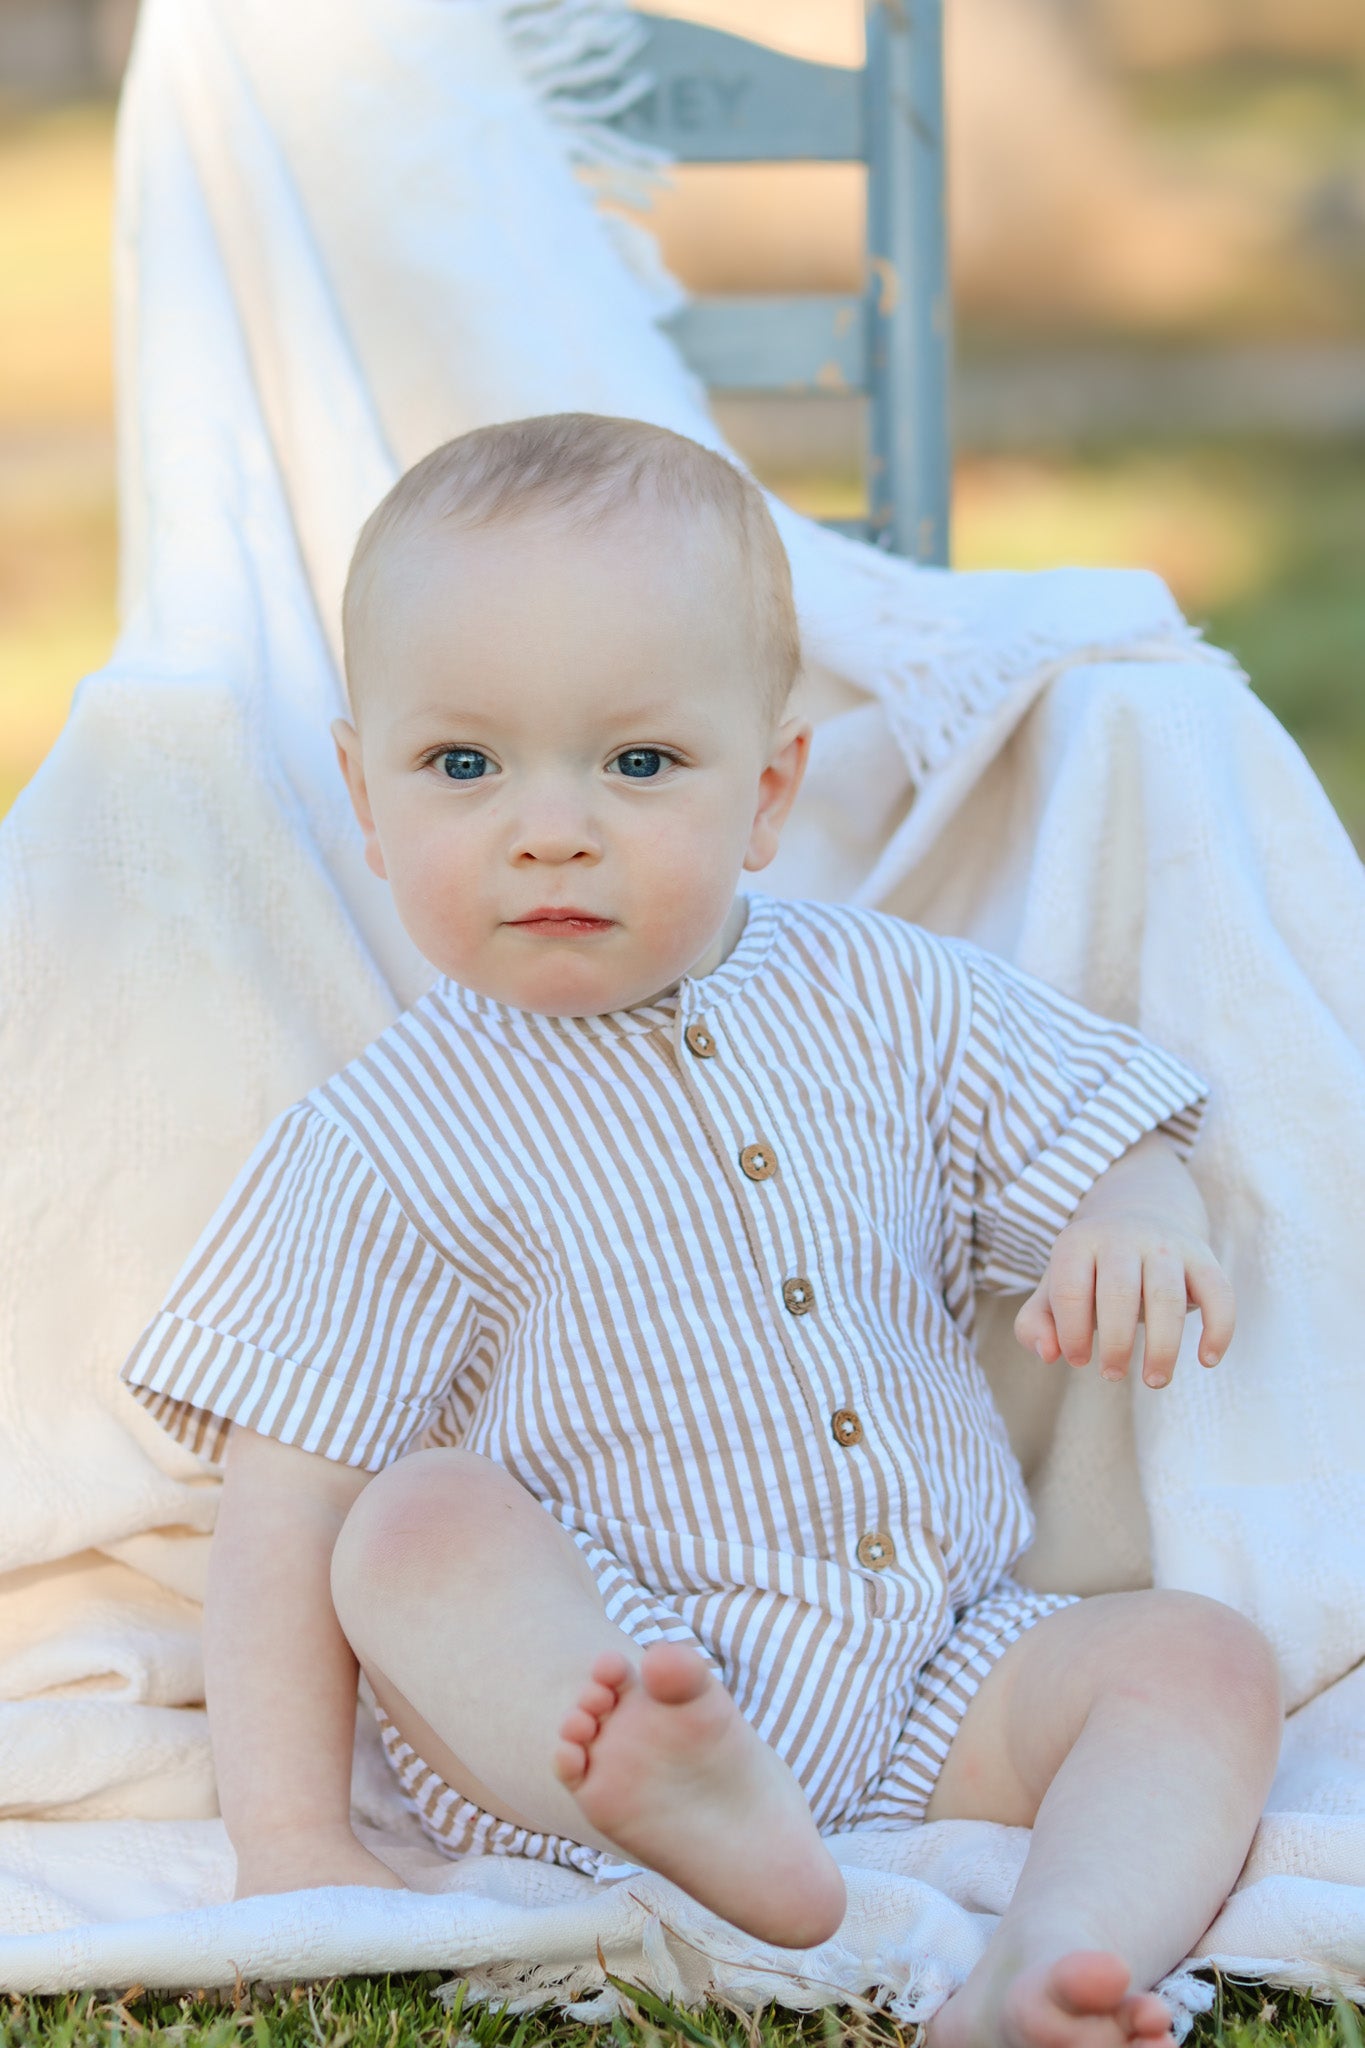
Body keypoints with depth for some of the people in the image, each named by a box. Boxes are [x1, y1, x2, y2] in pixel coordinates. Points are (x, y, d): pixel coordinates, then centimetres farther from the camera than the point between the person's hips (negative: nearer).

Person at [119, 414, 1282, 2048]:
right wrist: (293, 1843, -19)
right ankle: (707, 1824, -52)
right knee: (422, 1529, -29)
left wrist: (1137, 1231, -15)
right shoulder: (391, 1152, -8)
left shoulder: (881, 1000, 4)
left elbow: (1098, 1149, 12)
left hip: (925, 1686, 4)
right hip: (586, 1678, -4)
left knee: (1201, 1659, -15)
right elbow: (282, 1523, -9)